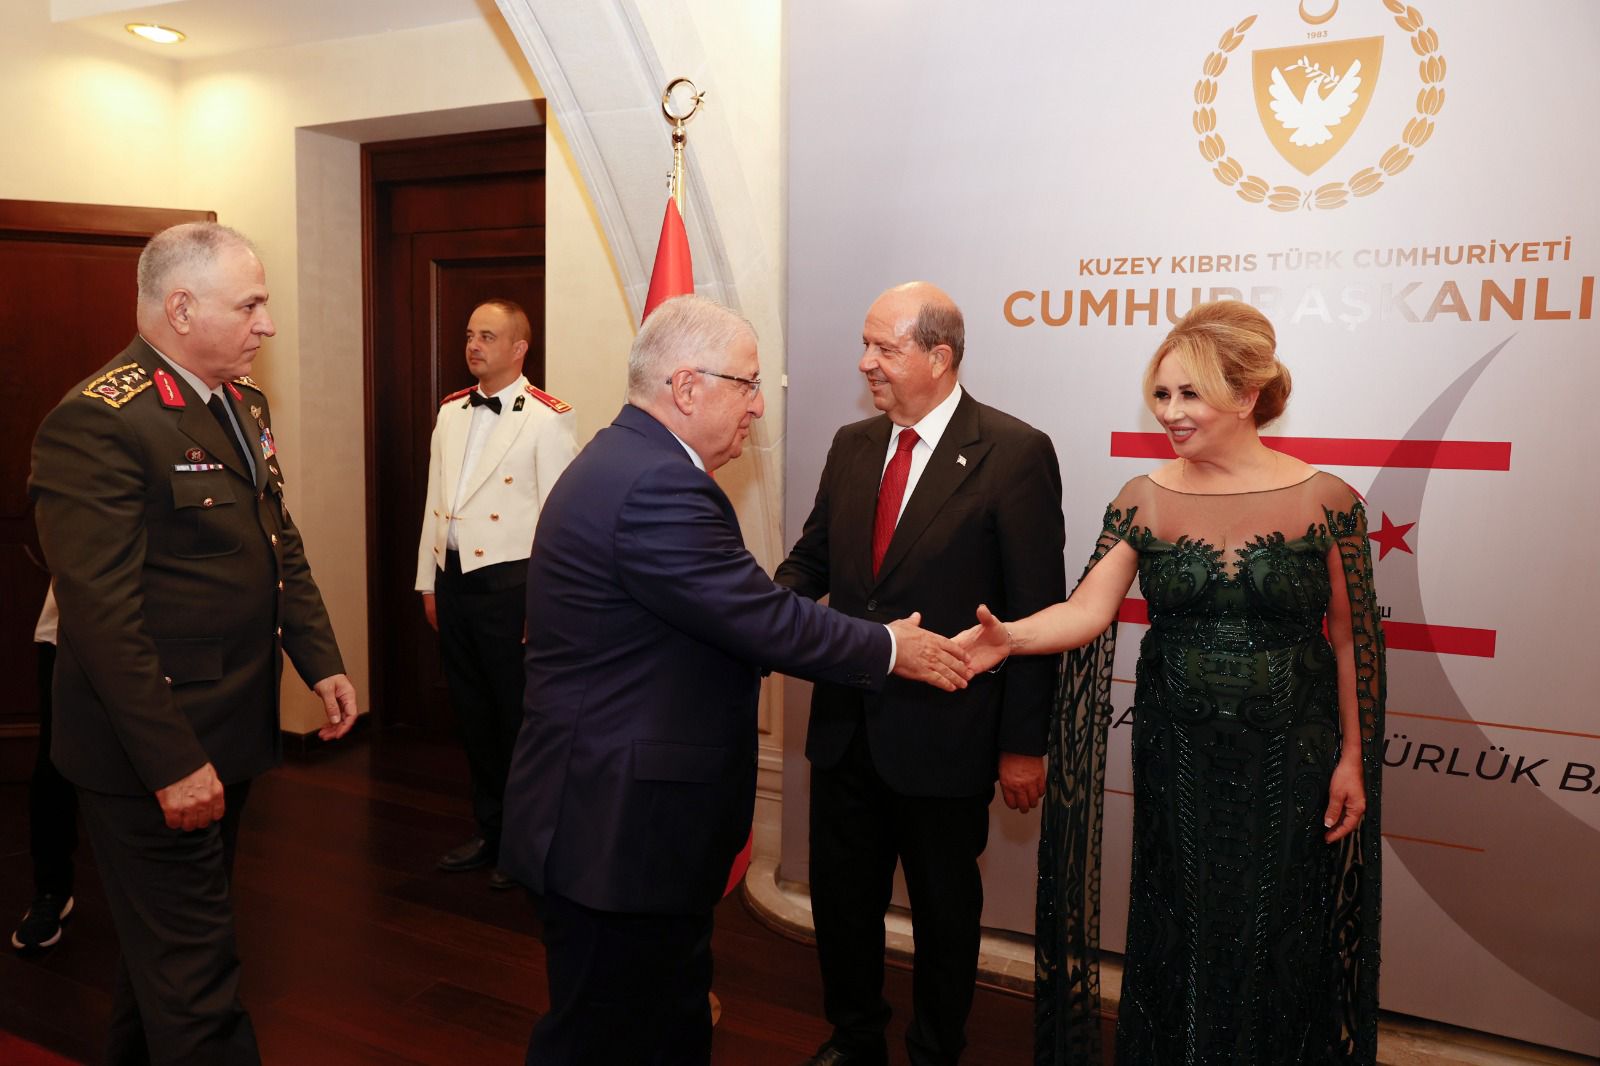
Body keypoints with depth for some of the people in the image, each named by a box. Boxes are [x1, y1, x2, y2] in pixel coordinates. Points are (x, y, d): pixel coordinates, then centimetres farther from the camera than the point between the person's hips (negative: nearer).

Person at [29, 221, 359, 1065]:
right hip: (153, 761, -9)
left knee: (165, 940, 25)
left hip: (229, 734, 9)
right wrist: (171, 763, -22)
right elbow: (102, 612, -23)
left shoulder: (243, 400, 8)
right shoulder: (96, 422, -20)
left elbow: (280, 544, 15)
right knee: (194, 975, 3)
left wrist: (320, 662, 9)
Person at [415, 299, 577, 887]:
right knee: (472, 712, 15)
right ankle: (489, 832, 31)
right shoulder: (450, 413, 12)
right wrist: (428, 582, 13)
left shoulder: (547, 418, -8)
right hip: (454, 579, 7)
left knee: (518, 717, 4)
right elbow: (434, 501, 15)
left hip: (509, 583, -6)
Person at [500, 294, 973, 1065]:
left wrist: (791, 628, 9)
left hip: (621, 816, 10)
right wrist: (889, 647, -7)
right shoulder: (656, 486, -23)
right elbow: (766, 620, -21)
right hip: (618, 827, -10)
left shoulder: (626, 462, 10)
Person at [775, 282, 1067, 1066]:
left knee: (945, 909, 16)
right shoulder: (851, 446, 5)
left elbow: (1038, 610, -12)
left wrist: (1023, 742, -11)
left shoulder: (1015, 453, -13)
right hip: (846, 726, 5)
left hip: (944, 734, -5)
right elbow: (813, 558, 10)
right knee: (840, 897, 18)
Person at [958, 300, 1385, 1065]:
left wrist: (1353, 758, 1)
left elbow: (1353, 638, -1)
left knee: (1277, 943, 12)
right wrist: (1009, 637, -33)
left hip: (1290, 761, -1)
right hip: (1176, 758, 1)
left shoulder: (1325, 501, -8)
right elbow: (1088, 609, -14)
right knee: (1175, 938, 15)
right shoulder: (1143, 501, -4)